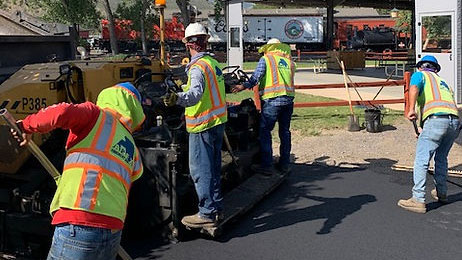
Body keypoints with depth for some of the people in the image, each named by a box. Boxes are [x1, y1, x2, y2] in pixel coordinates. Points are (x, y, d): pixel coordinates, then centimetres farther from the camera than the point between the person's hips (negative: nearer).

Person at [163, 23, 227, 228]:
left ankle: (207, 214, 0)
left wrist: (177, 98, -50)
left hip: (202, 126, -9)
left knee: (200, 170, -4)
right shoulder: (213, 62, 13)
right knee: (213, 168, 16)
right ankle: (217, 208, 25)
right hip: (218, 122, 9)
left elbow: (196, 92, -33)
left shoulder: (198, 66, -16)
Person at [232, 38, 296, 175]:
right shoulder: (289, 61, 19)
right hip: (289, 99, 6)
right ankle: (284, 164, 19)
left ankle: (266, 165, -4)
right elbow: (289, 79, 15)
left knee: (265, 131, -1)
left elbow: (256, 76, -9)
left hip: (273, 99, -6)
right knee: (285, 131, 13)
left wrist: (244, 86, -5)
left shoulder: (266, 58, 3)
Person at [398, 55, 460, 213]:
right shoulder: (443, 82, 35)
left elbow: (414, 88, -8)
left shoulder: (420, 75, 17)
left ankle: (418, 200, -10)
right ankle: (441, 193, 35)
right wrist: (424, 131, 38)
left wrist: (411, 109, -18)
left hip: (436, 119, -7)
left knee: (421, 161, -6)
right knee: (441, 159, 24)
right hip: (455, 121, 7)